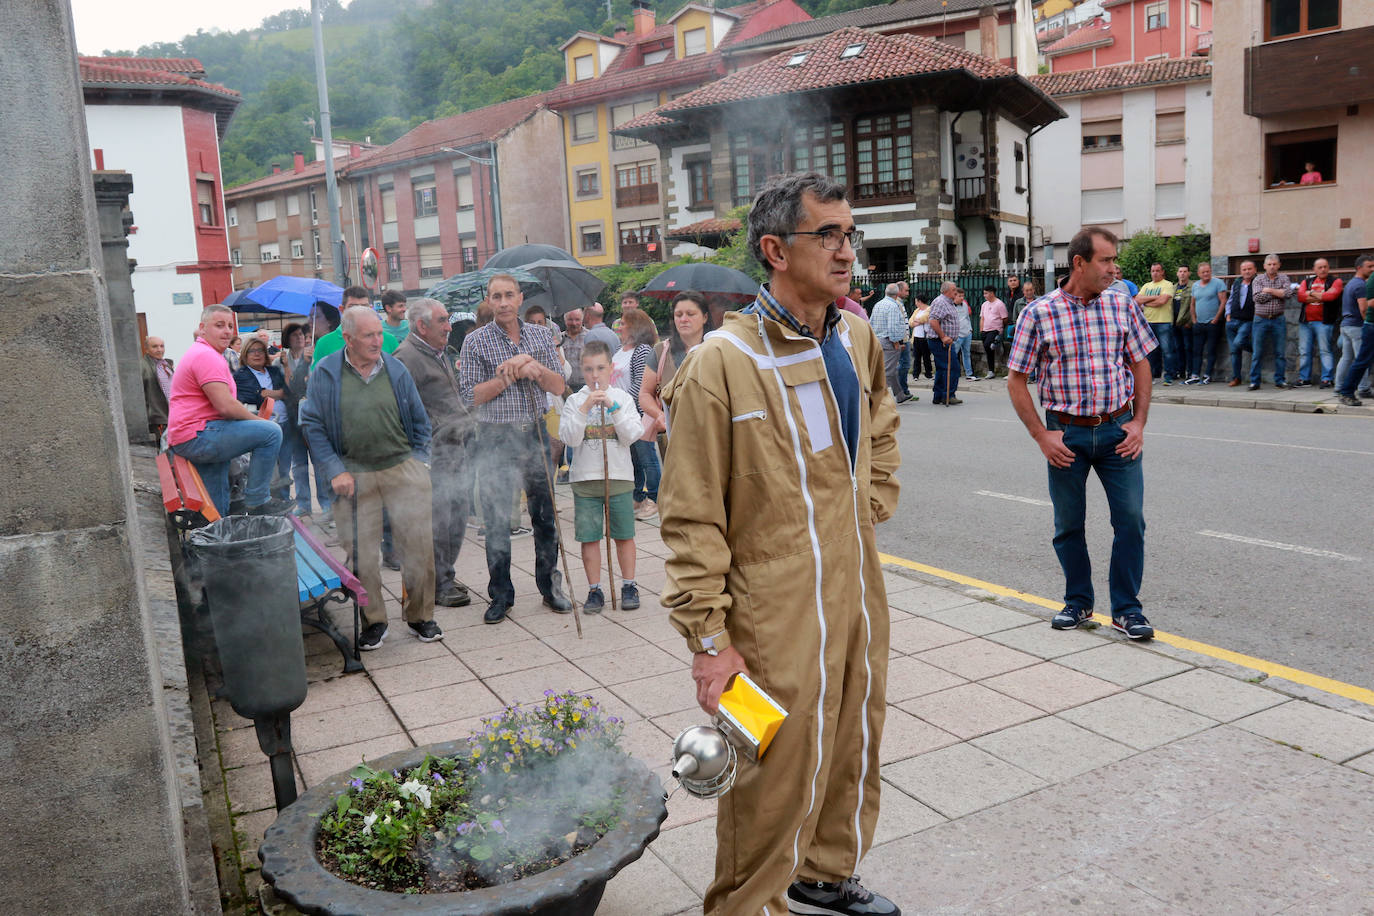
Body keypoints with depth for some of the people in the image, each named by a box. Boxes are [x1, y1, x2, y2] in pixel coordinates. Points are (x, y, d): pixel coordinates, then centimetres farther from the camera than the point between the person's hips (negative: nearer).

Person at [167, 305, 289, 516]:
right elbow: (226, 405, -22)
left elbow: (221, 405, 28)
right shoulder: (207, 356, -13)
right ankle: (257, 501, -16)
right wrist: (259, 421, -8)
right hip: (197, 437, -12)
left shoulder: (200, 353, 24)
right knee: (271, 432, -20)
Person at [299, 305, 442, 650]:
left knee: (419, 544, 1)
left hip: (404, 468, 1)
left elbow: (420, 421, 13)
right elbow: (312, 425, 1)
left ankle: (420, 615, 18)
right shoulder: (324, 373, 0)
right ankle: (373, 622, 21)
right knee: (361, 553, 4)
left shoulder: (396, 369, 5)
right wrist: (335, 471, -6)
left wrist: (418, 462, 5)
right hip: (355, 475, -1)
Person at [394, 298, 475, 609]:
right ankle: (437, 586, 6)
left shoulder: (442, 354, 20)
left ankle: (446, 575, 26)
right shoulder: (407, 358, -11)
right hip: (435, 452, -9)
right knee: (437, 519, -4)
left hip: (460, 448, 9)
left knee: (458, 516, 13)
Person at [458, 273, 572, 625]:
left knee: (545, 515, 8)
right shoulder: (476, 341, -2)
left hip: (535, 434, 2)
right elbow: (471, 396, -8)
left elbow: (559, 387, 4)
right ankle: (500, 595, 17)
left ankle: (550, 586, 23)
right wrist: (508, 377, -16)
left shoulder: (540, 335, 7)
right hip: (496, 439, -2)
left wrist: (535, 368, -13)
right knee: (496, 520, 4)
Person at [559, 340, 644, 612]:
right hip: (585, 478, 0)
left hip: (619, 476, 0)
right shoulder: (575, 401, 1)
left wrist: (613, 408, -15)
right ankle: (595, 590, 16)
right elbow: (569, 438, -10)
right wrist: (585, 409, -17)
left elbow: (632, 436, -7)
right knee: (589, 538, 4)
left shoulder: (622, 397, 3)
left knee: (624, 535, 7)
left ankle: (629, 586, 20)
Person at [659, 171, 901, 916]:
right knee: (776, 781, 6)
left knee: (853, 752, 22)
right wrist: (708, 637, -15)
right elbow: (691, 519, -15)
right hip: (775, 618, -7)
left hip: (859, 597, 7)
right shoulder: (721, 363, -17)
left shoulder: (858, 338, 4)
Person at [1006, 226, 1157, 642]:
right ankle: (1078, 602, 27)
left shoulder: (1122, 304, 2)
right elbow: (1016, 379, -3)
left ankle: (1126, 608, 14)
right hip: (1066, 433, -1)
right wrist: (1041, 435, -8)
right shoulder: (1039, 313, -7)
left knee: (1131, 519, -1)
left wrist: (1139, 422, 1)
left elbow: (1141, 363, 10)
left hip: (1117, 429, 2)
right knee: (1068, 524, 9)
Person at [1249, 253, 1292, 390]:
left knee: (1280, 353, 3)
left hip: (1278, 320, 1)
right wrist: (1278, 292, -7)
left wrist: (1269, 290, -10)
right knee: (1257, 353, 0)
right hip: (1261, 320, -1)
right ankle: (1254, 381, 6)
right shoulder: (1258, 280, 4)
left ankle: (1279, 380, 11)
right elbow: (1258, 298, -11)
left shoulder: (1284, 278, 6)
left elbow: (1288, 293, -12)